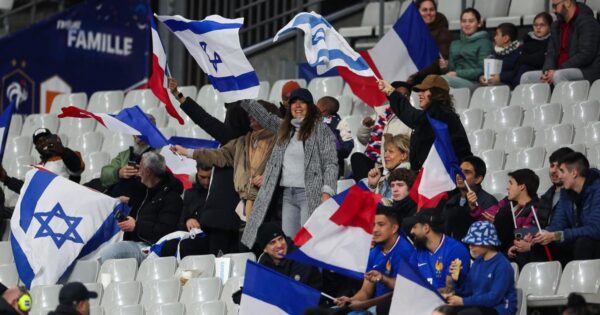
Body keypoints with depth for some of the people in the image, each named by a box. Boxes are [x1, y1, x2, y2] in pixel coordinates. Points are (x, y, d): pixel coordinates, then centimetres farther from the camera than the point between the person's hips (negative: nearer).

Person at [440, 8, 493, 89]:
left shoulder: (484, 42, 6)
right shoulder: (455, 44, 27)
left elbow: (482, 70, -5)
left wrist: (457, 73, -13)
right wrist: (445, 67, 2)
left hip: (474, 82, -5)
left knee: (443, 79, -37)